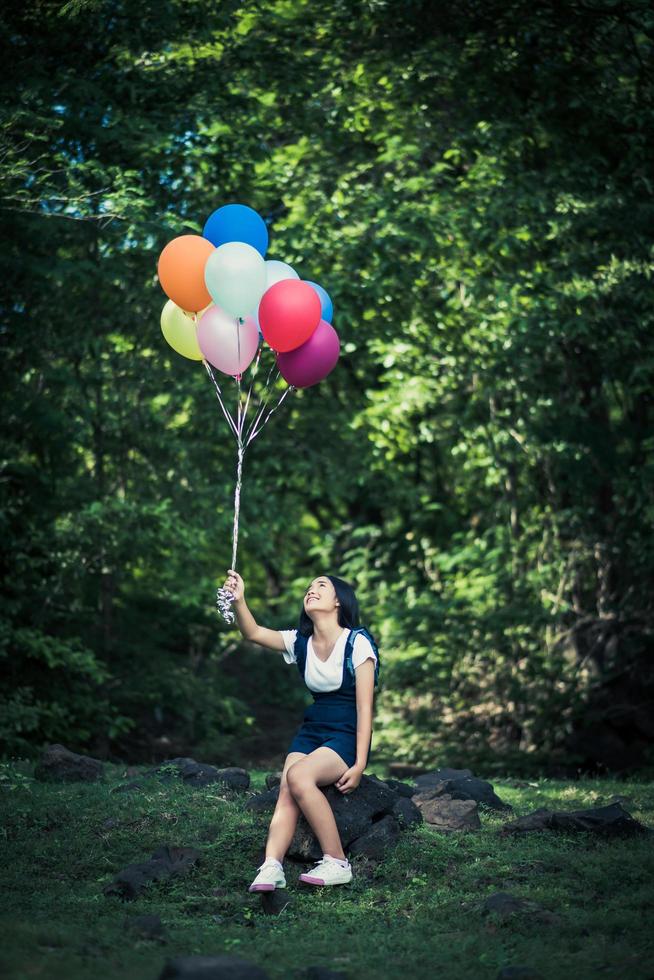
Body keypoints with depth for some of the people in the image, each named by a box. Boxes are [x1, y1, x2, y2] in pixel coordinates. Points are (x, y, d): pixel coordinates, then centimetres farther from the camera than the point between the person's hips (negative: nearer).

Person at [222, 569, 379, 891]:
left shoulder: (357, 643, -9)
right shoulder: (300, 642, 8)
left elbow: (364, 707, -12)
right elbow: (253, 633, -6)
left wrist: (359, 765, -17)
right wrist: (239, 600, -26)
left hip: (348, 735, -5)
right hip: (311, 729, 6)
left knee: (298, 776, -30)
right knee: (286, 792, -21)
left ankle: (337, 862, -22)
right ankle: (271, 868, -32)